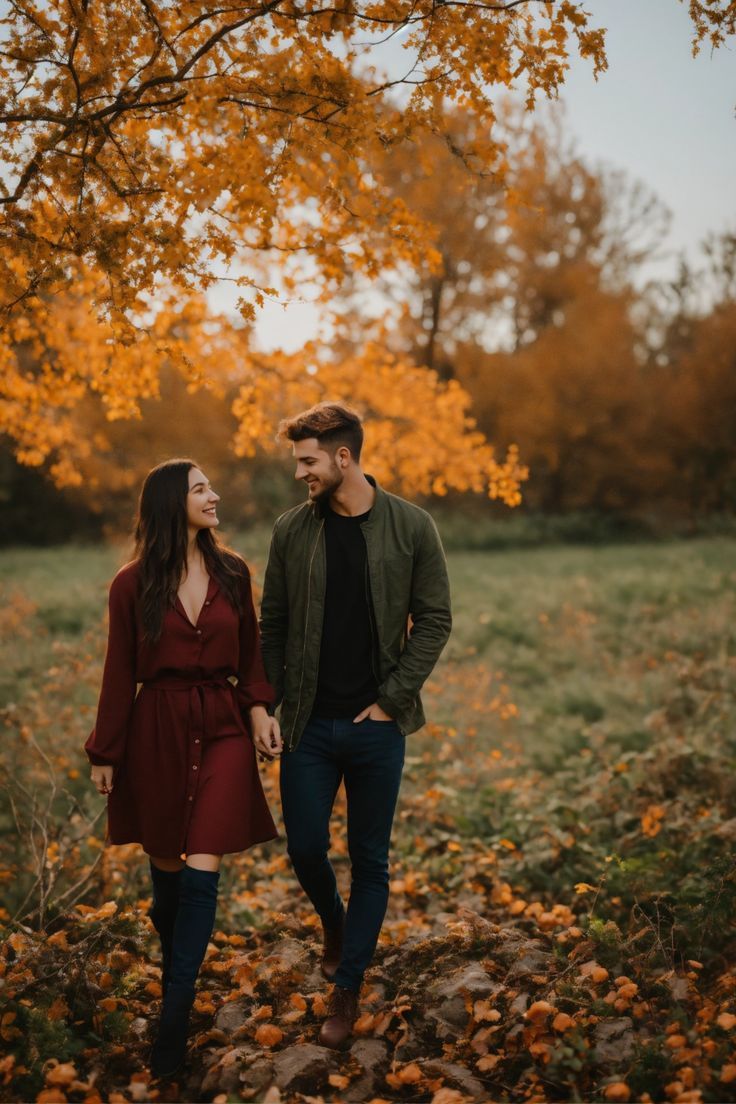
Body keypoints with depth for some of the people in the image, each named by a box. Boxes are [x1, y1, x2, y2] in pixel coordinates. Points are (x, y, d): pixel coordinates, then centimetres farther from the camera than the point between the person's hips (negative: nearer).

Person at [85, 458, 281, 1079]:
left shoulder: (233, 573, 4)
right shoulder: (133, 585, -3)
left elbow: (250, 653, 10)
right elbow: (120, 675, 1)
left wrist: (259, 707, -6)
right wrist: (105, 753, 4)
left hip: (222, 728, 1)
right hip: (158, 731, -1)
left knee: (202, 868, -8)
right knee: (166, 867, 11)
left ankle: (175, 1015, 0)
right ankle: (175, 975, 39)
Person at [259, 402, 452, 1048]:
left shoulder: (411, 527, -5)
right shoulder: (291, 530, 1)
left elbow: (434, 621, -3)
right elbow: (273, 626, 5)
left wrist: (391, 698, -9)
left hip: (377, 725, -1)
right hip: (309, 723, 2)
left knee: (370, 861, 7)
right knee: (305, 848, 5)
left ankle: (347, 990, 23)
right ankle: (334, 924, 38)